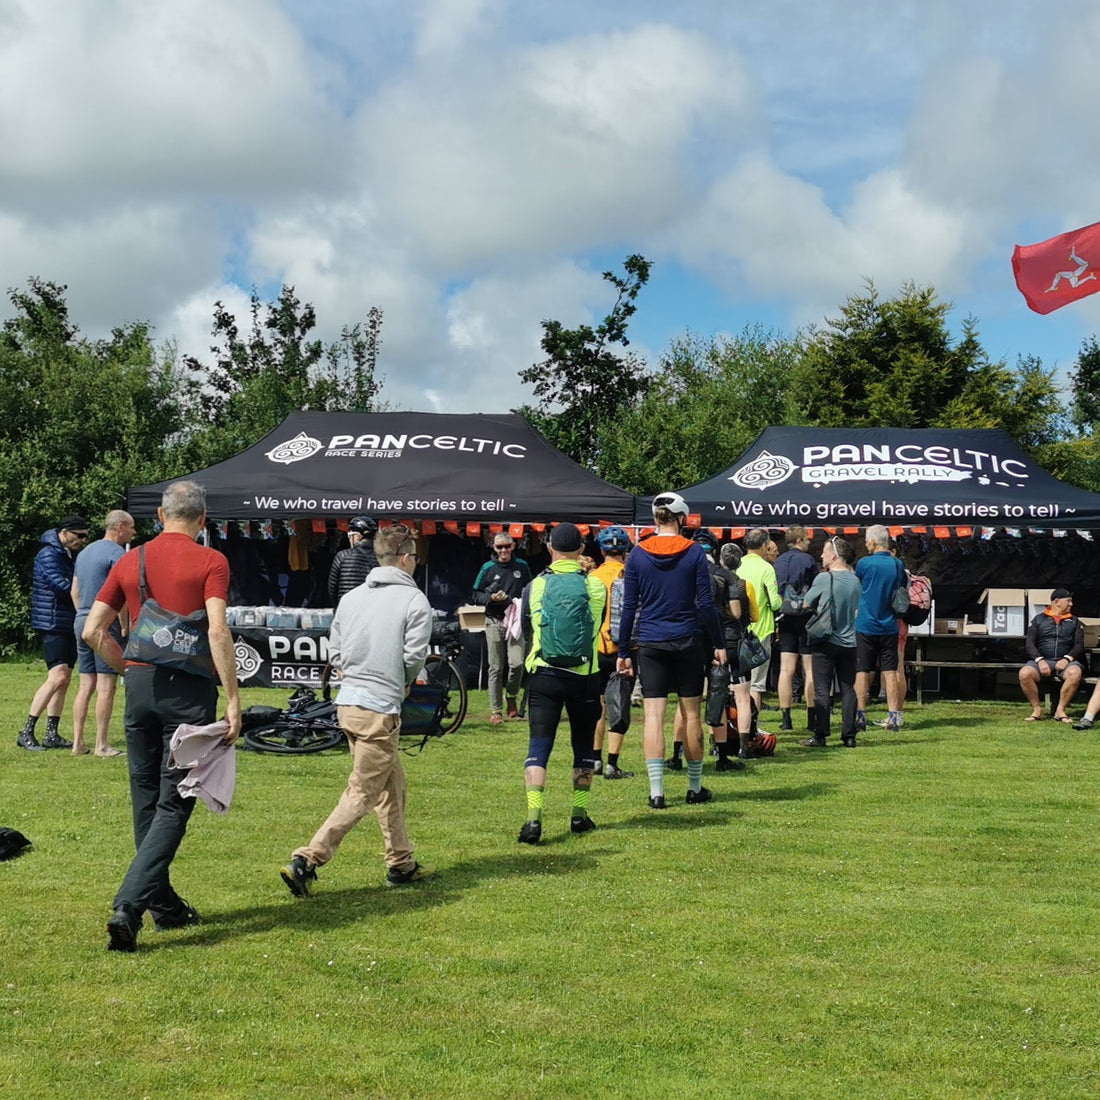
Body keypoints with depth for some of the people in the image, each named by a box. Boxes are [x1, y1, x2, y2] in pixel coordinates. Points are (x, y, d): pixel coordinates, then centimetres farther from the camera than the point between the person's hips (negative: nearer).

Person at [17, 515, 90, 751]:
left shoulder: (68, 555, 17)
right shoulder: (48, 555, -12)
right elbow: (62, 586, -21)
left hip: (68, 624, 10)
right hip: (52, 624, -10)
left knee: (64, 679, 8)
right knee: (57, 677, -17)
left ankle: (52, 734, 13)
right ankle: (26, 733, -13)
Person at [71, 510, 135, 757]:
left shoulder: (85, 552, 17)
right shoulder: (117, 553, -10)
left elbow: (75, 591, 21)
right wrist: (126, 627, -12)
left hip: (81, 622, 8)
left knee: (85, 685, 10)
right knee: (106, 687, -5)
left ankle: (77, 742, 9)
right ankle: (101, 745, -5)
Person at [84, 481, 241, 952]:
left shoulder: (130, 561, 10)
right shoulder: (210, 562, -4)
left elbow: (92, 631, 7)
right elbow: (217, 631, -15)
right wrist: (233, 698, -14)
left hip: (140, 684, 5)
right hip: (189, 688, -5)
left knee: (146, 801, 15)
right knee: (173, 805, -2)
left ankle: (164, 904, 22)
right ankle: (128, 907, -15)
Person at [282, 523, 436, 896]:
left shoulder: (351, 597, 11)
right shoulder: (415, 600, -8)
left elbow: (334, 652, 10)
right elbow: (414, 657, -11)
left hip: (347, 701, 8)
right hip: (379, 710, -8)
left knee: (392, 785, 20)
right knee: (361, 794, -4)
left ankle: (401, 863, 27)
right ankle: (306, 861, -12)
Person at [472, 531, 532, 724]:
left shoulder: (522, 567, 9)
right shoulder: (488, 568, 4)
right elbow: (476, 595, 7)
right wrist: (491, 598, -11)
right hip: (494, 622, 0)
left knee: (517, 663, -14)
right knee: (496, 668, 1)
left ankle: (511, 697, 13)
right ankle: (495, 710, 9)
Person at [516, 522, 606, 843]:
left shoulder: (535, 586, -2)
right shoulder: (596, 586, -2)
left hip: (544, 675, -1)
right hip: (585, 677, 1)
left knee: (538, 747, -1)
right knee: (584, 745, 17)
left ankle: (534, 818, -14)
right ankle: (579, 814, 22)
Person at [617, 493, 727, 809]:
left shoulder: (638, 554, 0)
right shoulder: (694, 552, -3)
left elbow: (629, 607, 1)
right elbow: (706, 602, -3)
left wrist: (624, 652, 5)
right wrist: (719, 644, 5)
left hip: (650, 644, 1)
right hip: (687, 641, 0)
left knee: (654, 715, -1)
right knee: (691, 714, 9)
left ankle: (656, 792, -7)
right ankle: (695, 788, 17)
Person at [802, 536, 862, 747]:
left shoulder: (823, 578, -11)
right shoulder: (855, 581, 5)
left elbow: (806, 605, 0)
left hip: (826, 642, -5)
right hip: (849, 642, 5)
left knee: (822, 690, -1)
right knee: (848, 689, 7)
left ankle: (820, 735, -1)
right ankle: (849, 736, 6)